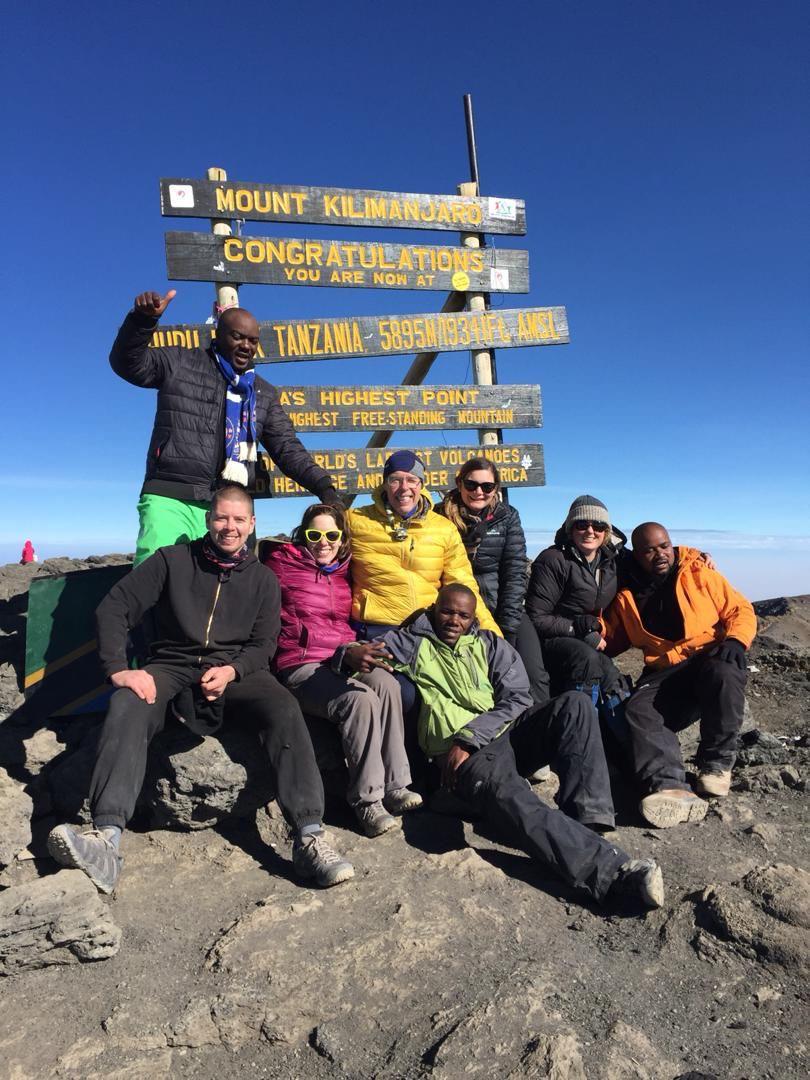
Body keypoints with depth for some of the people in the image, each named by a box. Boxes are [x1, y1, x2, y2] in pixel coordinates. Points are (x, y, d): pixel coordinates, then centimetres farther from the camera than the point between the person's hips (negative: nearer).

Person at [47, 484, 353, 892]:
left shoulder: (262, 578, 12)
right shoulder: (173, 560, 7)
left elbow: (264, 643, 7)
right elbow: (113, 608, 1)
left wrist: (231, 671, -15)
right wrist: (119, 670, -14)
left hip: (236, 670, 0)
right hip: (172, 666, 0)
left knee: (285, 709, -30)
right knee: (127, 706, -33)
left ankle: (309, 837, -34)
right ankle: (107, 838, -43)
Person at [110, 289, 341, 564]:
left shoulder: (265, 394, 19)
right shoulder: (181, 363, 11)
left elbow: (288, 448, 16)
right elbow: (127, 362, 5)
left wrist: (324, 487, 2)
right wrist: (143, 318, -14)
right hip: (171, 500, -3)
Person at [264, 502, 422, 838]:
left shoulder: (344, 571, 17)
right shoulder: (283, 563, 3)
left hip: (343, 660, 5)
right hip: (300, 666, -5)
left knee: (386, 684, -27)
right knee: (361, 699, -30)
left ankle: (395, 785, -20)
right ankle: (367, 801, -20)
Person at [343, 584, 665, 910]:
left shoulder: (490, 645, 18)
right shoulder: (411, 643, 15)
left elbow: (518, 699, 5)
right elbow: (358, 647, 10)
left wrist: (467, 738, -9)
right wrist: (352, 651, -18)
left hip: (511, 733, 4)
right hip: (463, 755, -4)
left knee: (574, 703, -22)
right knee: (507, 795, -37)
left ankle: (583, 820, -29)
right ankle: (612, 868, -46)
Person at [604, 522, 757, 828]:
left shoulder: (698, 574, 5)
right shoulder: (626, 595, 11)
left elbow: (740, 610, 5)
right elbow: (611, 640, 19)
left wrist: (735, 639, -15)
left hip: (712, 660, -2)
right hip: (664, 674, 2)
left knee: (722, 673, -37)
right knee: (638, 711, -27)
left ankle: (717, 763, -18)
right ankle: (670, 787, -45)